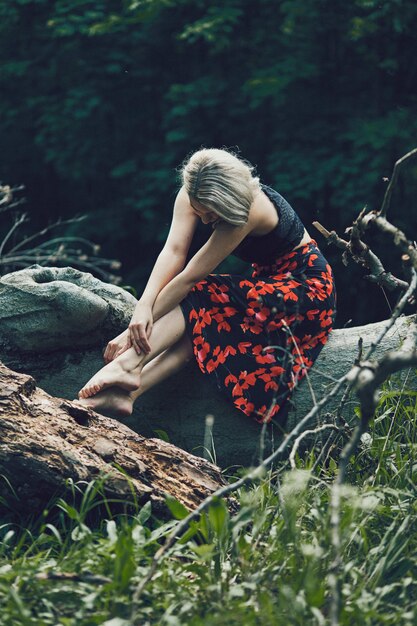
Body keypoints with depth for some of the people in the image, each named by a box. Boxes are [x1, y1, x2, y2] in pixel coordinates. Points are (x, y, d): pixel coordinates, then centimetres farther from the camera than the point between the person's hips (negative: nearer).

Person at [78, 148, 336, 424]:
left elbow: (189, 277, -31)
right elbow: (174, 251, -21)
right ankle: (128, 392, -32)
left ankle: (126, 366, -34)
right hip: (268, 280, 7)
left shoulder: (247, 210, -32)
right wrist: (144, 306, -38)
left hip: (306, 286, -7)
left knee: (197, 298, -23)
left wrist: (135, 328, -31)